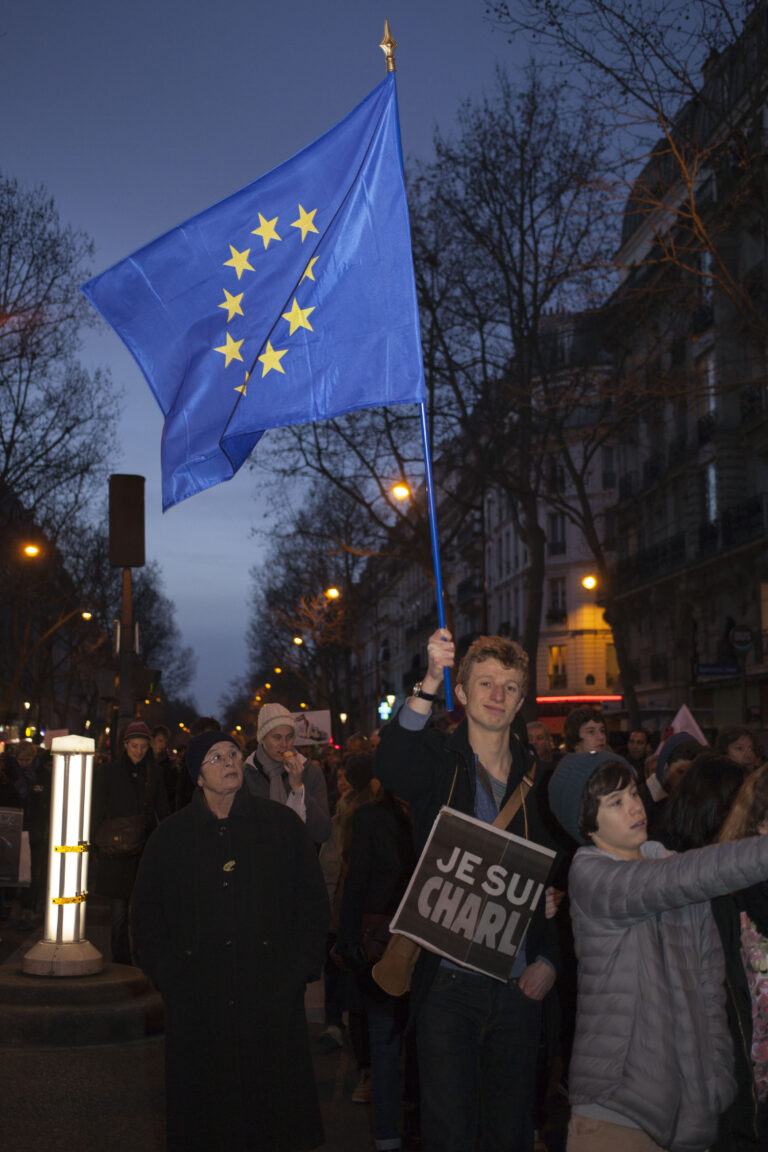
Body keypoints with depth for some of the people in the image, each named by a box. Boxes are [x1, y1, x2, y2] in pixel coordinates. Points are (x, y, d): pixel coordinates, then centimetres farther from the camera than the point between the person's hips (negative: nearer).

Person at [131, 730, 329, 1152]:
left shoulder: (281, 823, 4)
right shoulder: (170, 836, 7)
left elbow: (312, 897, 5)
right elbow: (146, 911, 12)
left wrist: (300, 965, -3)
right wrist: (166, 973, 2)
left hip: (271, 995, -1)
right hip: (198, 1004, 1)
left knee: (275, 1108, 4)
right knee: (204, 1112, 7)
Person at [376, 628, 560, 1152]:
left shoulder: (536, 776, 7)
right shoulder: (440, 760, -3)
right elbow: (392, 768, -28)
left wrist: (549, 960, 3)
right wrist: (429, 685, -38)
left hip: (518, 985, 3)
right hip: (450, 982, -3)